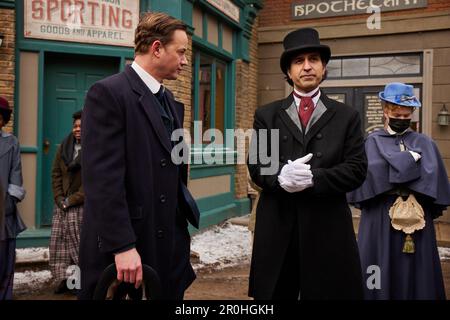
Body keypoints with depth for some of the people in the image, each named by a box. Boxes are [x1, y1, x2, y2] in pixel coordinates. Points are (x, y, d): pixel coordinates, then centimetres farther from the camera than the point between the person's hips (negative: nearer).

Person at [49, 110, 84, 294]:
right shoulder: (64, 147, 11)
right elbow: (56, 174, 11)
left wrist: (72, 200, -11)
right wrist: (59, 199, -1)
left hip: (82, 205, -5)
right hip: (62, 204, 6)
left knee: (78, 243, -5)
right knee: (58, 242, 4)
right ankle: (62, 279, 12)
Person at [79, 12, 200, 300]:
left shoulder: (169, 100, 14)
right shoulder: (108, 93, -12)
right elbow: (103, 178, -19)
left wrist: (181, 234, 13)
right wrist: (122, 246, -22)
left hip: (168, 245, 8)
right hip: (122, 247, -7)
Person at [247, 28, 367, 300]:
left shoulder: (347, 116, 7)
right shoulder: (266, 115, 9)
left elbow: (357, 169, -2)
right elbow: (256, 165, 2)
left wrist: (313, 177, -18)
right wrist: (281, 175, -20)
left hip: (327, 226, 0)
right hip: (277, 226, 1)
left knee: (327, 292, 11)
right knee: (276, 293, 11)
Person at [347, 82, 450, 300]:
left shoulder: (424, 143, 10)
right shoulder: (373, 142, 5)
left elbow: (432, 176, -7)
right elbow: (371, 172, -15)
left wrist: (393, 171, -8)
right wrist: (410, 159, -8)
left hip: (417, 218, 2)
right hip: (380, 219, -2)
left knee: (415, 272, 7)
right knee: (380, 274, 3)